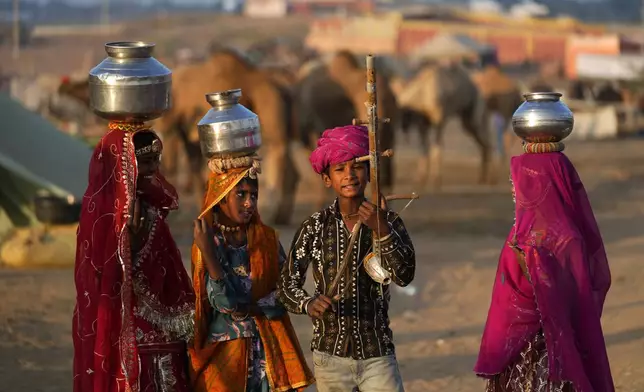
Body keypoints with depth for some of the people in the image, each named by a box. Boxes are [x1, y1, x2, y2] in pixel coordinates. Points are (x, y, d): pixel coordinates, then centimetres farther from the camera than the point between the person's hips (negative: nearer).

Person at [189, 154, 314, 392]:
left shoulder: (267, 238, 6)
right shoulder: (208, 241, -3)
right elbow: (225, 302, -15)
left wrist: (251, 308, -14)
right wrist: (208, 252, -23)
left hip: (269, 350, 2)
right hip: (224, 353, -2)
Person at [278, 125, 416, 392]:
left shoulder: (388, 221, -1)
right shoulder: (315, 227, -1)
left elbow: (404, 276, -14)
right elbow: (287, 284, -2)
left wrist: (381, 230, -26)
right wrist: (309, 304, -23)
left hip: (377, 354, -1)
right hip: (330, 355, 1)